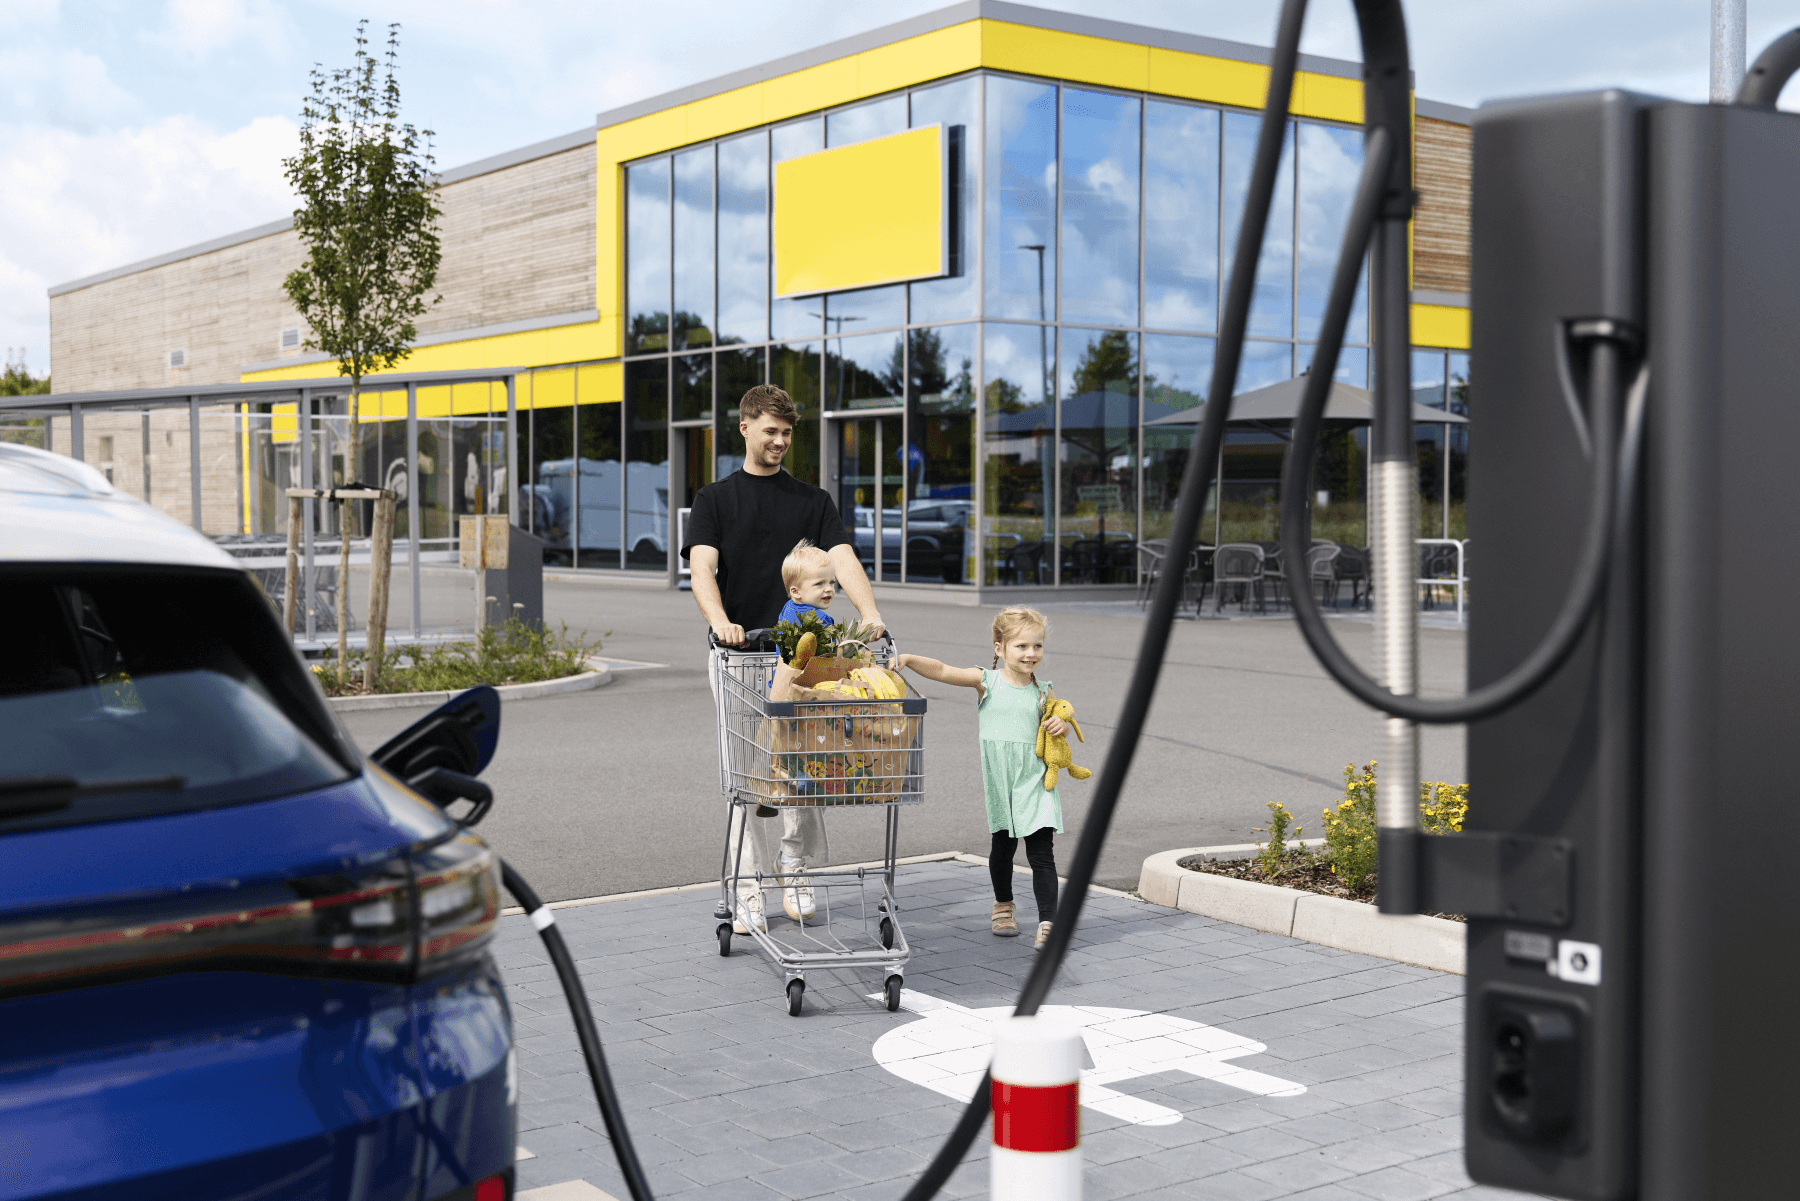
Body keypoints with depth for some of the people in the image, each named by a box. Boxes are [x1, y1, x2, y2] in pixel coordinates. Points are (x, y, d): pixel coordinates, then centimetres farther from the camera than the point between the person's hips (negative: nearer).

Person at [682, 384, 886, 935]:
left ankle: (793, 870, 19)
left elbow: (842, 558, -4)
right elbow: (702, 566, -9)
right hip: (735, 655, -1)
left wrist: (869, 611, -24)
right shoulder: (714, 500, 6)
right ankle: (746, 892, 4)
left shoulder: (813, 501, 10)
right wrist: (720, 620, -30)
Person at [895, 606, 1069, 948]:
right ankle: (1003, 907, 38)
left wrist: (1061, 726, -6)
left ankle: (1047, 923, -5)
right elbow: (942, 671, -11)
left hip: (1035, 780, 1)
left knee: (1041, 853, -7)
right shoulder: (986, 681, -3)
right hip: (998, 779, -1)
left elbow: (1053, 725, 17)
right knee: (1003, 846, 14)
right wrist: (908, 659, -25)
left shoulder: (1042, 692, 4)